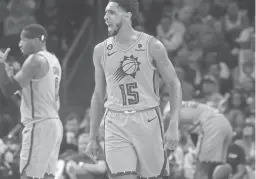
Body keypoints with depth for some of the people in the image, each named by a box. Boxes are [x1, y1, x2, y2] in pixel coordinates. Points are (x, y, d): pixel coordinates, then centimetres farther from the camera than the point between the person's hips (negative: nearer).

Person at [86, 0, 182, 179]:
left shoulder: (152, 46, -2)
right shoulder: (101, 50, 7)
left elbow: (174, 85, 1)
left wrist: (173, 126, -9)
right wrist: (93, 138, 13)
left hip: (147, 121, -1)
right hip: (116, 125, 1)